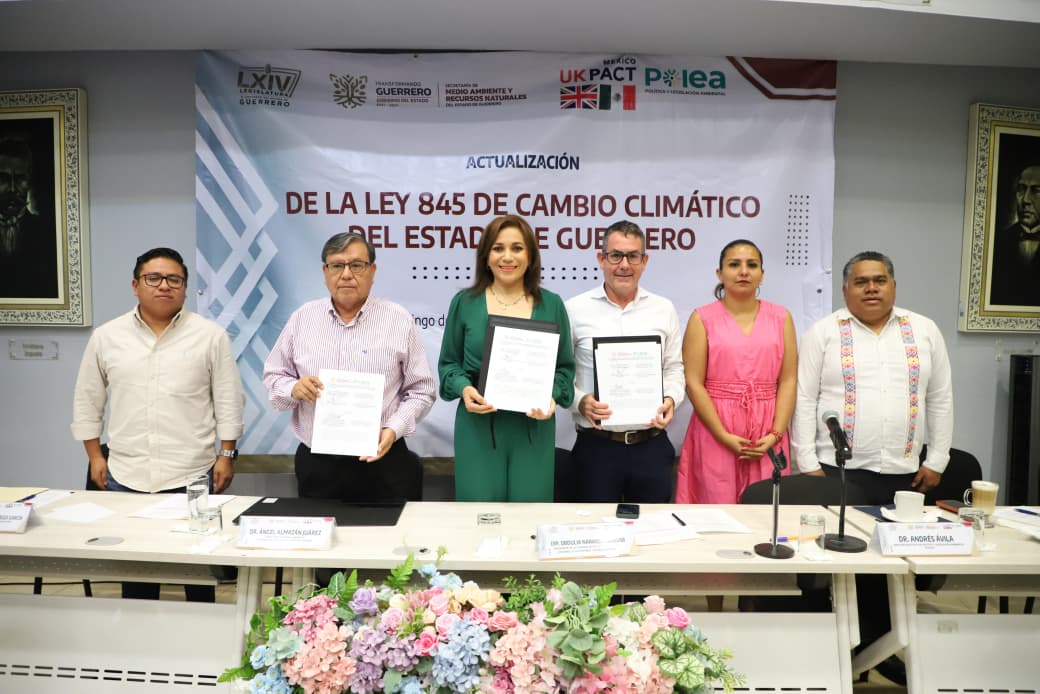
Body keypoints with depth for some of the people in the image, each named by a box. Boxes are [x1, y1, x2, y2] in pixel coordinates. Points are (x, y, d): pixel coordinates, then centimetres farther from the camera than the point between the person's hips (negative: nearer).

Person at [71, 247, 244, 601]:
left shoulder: (211, 336, -3)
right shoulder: (106, 337, 4)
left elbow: (228, 401, -1)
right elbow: (87, 401, 11)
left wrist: (227, 455, -3)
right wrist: (95, 456, 8)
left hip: (193, 475, -2)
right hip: (126, 476, 2)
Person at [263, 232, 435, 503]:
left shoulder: (399, 320, -1)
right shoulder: (302, 318, 6)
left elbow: (420, 390, 0)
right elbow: (273, 377, 11)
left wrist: (393, 428, -15)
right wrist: (294, 389, -10)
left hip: (380, 460, -2)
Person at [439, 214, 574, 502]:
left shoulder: (551, 305, 5)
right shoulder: (464, 303, 4)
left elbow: (564, 367, 8)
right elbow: (449, 363, 8)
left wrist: (552, 396, -11)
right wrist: (464, 389, -12)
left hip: (534, 429, 1)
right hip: (477, 428, 0)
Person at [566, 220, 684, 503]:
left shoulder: (664, 310, 8)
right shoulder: (575, 309, -1)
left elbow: (674, 368, 12)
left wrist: (671, 399, -7)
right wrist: (580, 401, -16)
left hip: (652, 446, 2)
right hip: (596, 446, -2)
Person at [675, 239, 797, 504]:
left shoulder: (781, 318, 10)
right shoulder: (703, 318, 2)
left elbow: (788, 380, 4)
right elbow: (694, 383, -5)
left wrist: (775, 434, -7)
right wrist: (725, 436, -12)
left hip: (767, 437, 2)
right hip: (715, 433, -2)